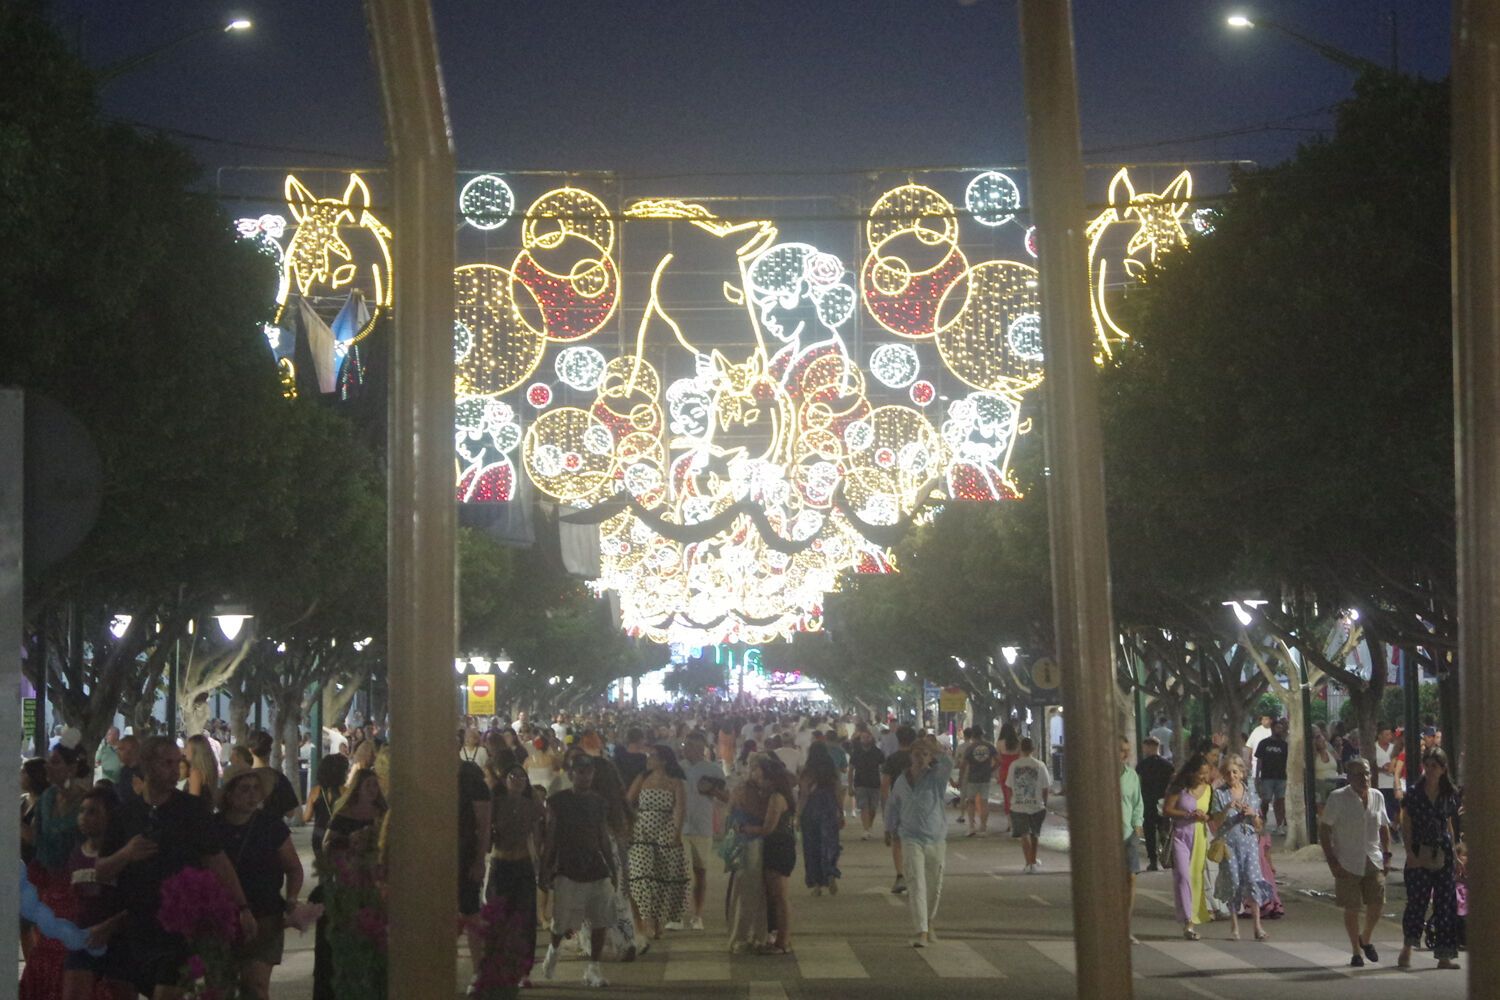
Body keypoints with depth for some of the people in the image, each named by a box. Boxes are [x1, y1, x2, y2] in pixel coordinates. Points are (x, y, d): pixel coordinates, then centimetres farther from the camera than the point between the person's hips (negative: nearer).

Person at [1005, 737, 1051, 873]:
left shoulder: (1014, 765, -4)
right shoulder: (1040, 765, -6)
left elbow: (1009, 787, 0)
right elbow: (1046, 788, -2)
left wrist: (1012, 801, 14)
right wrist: (1044, 803, 12)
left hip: (1018, 806, -1)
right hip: (1036, 806, 1)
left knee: (1024, 835, 0)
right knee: (1034, 834, 19)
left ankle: (1029, 863, -12)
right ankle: (1033, 861, 30)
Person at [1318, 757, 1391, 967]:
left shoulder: (1377, 797, 7)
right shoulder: (1338, 798, -7)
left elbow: (1384, 828, 16)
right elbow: (1324, 830, -7)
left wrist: (1386, 856, 7)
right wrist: (1332, 861, -11)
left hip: (1373, 861, 4)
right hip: (1348, 863, -4)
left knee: (1376, 904, -1)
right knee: (1351, 908, 1)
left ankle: (1365, 940, 27)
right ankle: (1356, 951, 16)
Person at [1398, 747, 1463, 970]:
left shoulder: (1449, 794, 8)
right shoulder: (1413, 793, -2)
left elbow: (1449, 827, 15)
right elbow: (1406, 828, -2)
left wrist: (1456, 856, 13)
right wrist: (1410, 853, -12)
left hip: (1443, 855, 3)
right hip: (1420, 856, -3)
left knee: (1446, 903, 1)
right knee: (1417, 901, -5)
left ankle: (1444, 955, 6)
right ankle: (1407, 950, 14)